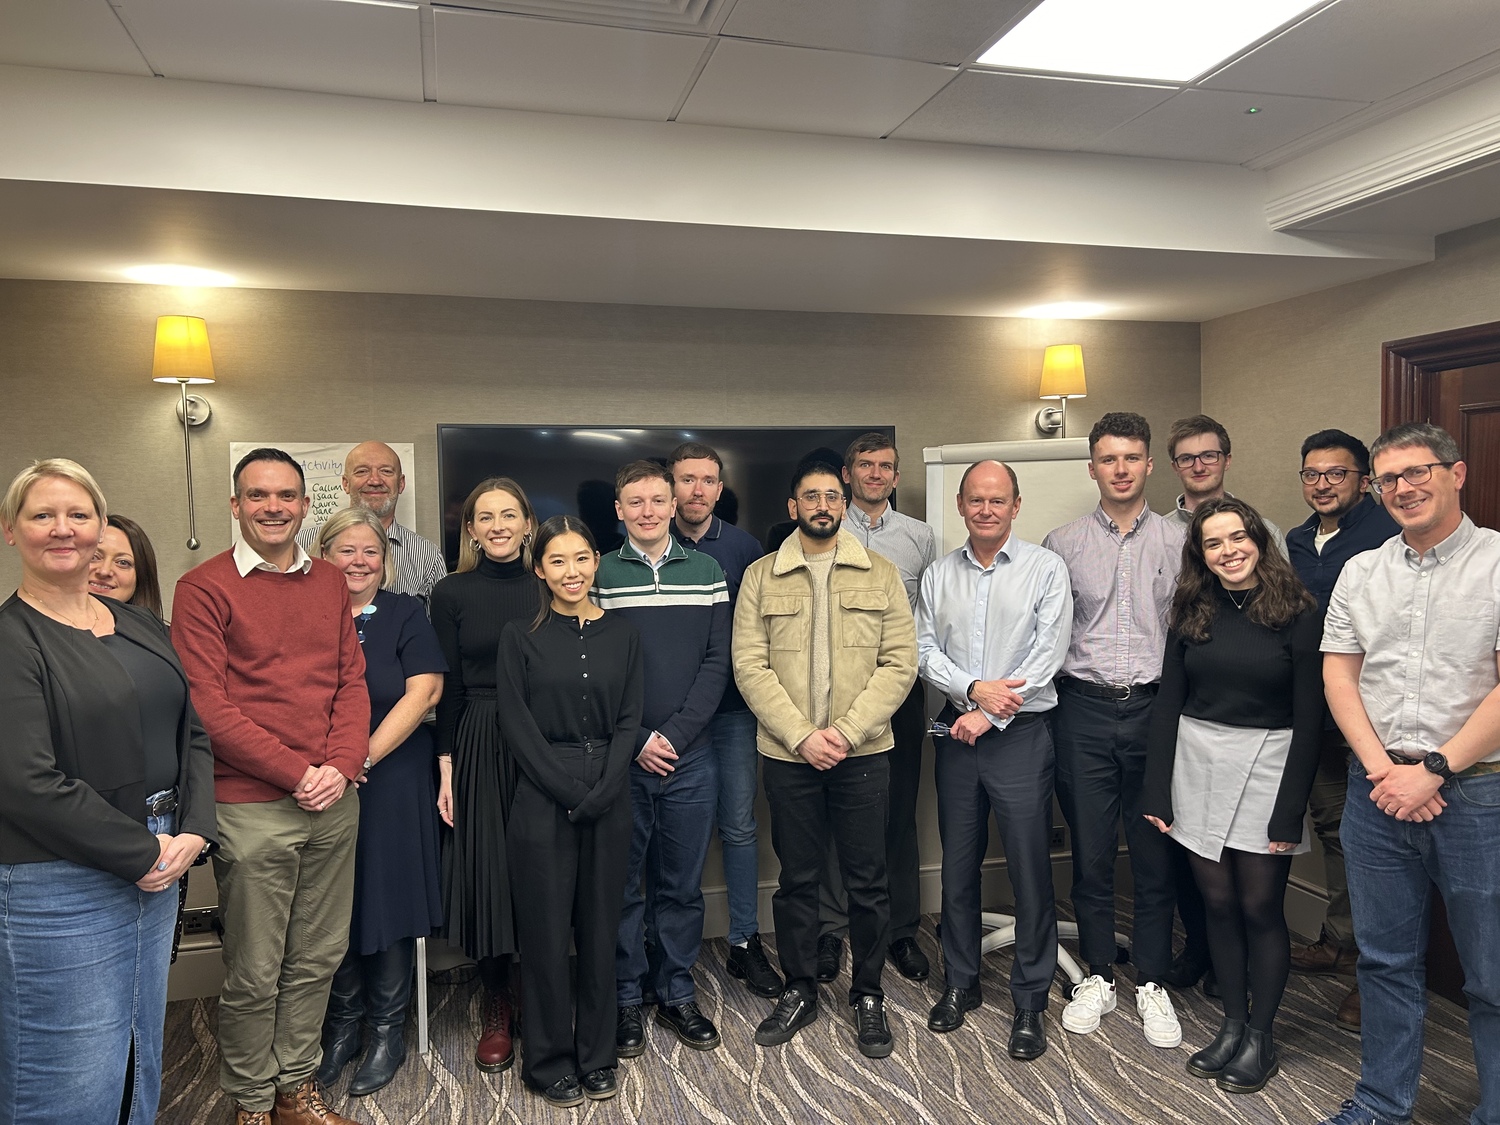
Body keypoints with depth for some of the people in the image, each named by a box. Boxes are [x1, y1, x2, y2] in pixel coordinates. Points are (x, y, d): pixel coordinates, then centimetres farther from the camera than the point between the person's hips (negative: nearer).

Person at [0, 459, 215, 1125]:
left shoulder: (139, 627, 11)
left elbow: (191, 734, 11)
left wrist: (193, 831, -5)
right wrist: (143, 853, -14)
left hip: (157, 872, 7)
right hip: (56, 889, -7)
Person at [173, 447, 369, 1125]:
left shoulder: (330, 584, 11)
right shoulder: (204, 588, -5)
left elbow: (352, 682, 9)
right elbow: (208, 706, -10)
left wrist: (340, 767, -7)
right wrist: (296, 772, -14)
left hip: (334, 803, 5)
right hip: (252, 808, -4)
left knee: (317, 960, 14)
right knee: (254, 973, 7)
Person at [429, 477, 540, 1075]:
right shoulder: (452, 592, 1)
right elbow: (447, 687, 1)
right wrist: (446, 768, -2)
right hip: (479, 748, 0)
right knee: (486, 873, 5)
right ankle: (497, 1009, 23)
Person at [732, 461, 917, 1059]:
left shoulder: (881, 573, 3)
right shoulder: (761, 576, 3)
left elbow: (900, 662, -3)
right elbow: (750, 666, -3)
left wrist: (846, 731, -13)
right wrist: (801, 735, -13)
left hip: (862, 752, 0)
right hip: (787, 754, 0)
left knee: (867, 880, 8)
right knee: (796, 878, 11)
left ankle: (868, 995, 26)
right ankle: (799, 991, 29)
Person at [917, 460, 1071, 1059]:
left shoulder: (1046, 569, -2)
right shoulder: (938, 575, 8)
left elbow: (1047, 655, -10)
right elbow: (924, 651, 3)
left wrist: (989, 715, -13)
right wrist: (974, 688, -14)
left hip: (1019, 734, -3)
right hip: (956, 734, 4)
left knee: (1030, 869, 0)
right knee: (958, 865, 12)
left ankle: (1030, 999, 16)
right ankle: (961, 982, 29)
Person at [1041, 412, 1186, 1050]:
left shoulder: (1178, 541, 6)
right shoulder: (1063, 544, 6)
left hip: (1154, 709, 0)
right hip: (1085, 710, 0)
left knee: (1155, 852, 6)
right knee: (1090, 851, 8)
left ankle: (1151, 983, 22)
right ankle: (1098, 977, 23)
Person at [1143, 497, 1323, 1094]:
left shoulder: (1298, 614, -6)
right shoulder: (1192, 613, 5)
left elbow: (1308, 719, -7)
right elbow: (1167, 703, 5)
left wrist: (1290, 812, -10)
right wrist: (1157, 792, 0)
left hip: (1267, 766, -3)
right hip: (1197, 764, 3)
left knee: (1260, 907, 4)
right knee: (1219, 904, 10)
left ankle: (1260, 1036, 21)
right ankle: (1232, 1024, 25)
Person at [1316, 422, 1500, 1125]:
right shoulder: (1360, 573, 9)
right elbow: (1338, 674, 6)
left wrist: (1434, 770, -14)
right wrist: (1382, 768, -6)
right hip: (1378, 790, 4)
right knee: (1386, 960, 15)